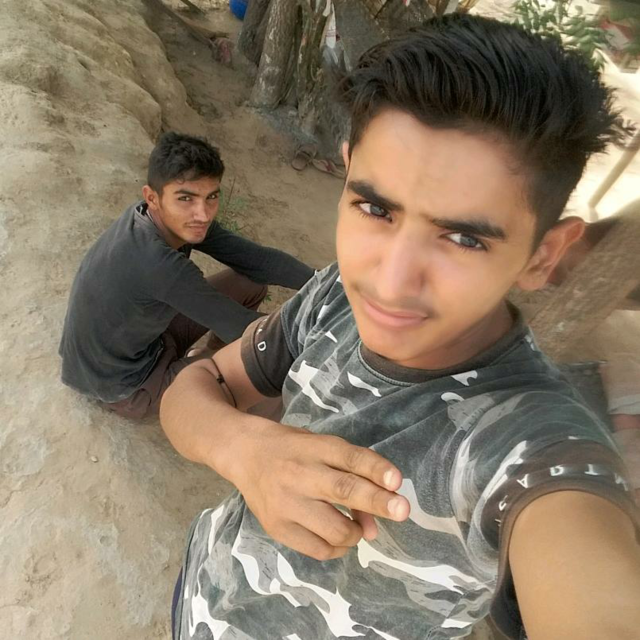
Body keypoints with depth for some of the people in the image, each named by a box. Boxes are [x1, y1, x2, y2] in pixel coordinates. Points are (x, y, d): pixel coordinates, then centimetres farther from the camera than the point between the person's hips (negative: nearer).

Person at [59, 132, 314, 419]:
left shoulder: (180, 221, -15)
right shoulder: (155, 262, -38)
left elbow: (256, 259, -14)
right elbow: (240, 328, -31)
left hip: (144, 335, 7)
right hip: (122, 384, -7)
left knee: (253, 283, -1)